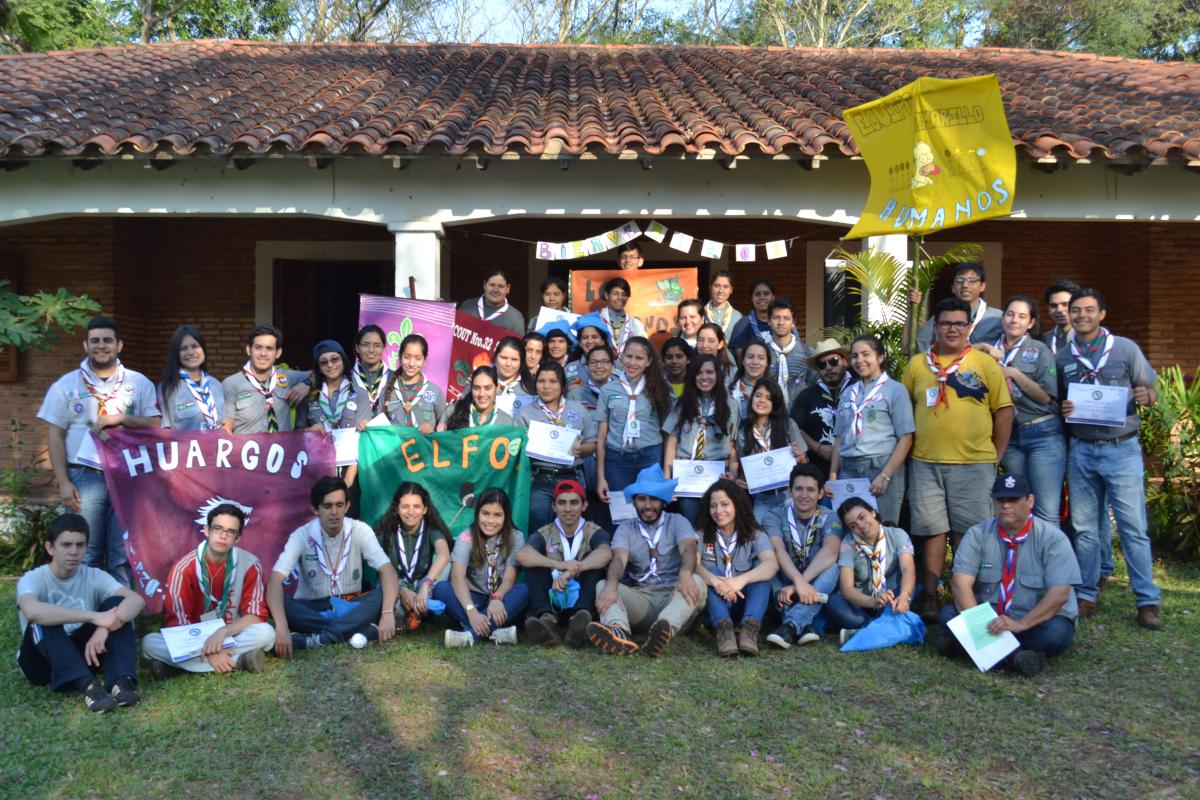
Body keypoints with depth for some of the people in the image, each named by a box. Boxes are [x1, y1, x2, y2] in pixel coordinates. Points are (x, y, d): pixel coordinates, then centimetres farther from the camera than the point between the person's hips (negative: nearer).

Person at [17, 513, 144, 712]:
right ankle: (87, 685, -42)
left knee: (116, 604, -18)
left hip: (84, 652, 3)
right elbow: (32, 611, -40)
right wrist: (95, 617, -42)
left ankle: (121, 680, -32)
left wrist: (104, 627, -40)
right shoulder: (33, 579, -15)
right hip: (43, 663, -3)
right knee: (43, 620, -31)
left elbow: (137, 600, -22)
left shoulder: (94, 576, -5)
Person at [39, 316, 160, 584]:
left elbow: (154, 425, 4)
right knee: (86, 553, 3)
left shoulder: (139, 383, 9)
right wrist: (63, 482, -5)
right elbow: (55, 435, 3)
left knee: (123, 554, 5)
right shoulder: (67, 384, 6)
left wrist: (120, 418, -14)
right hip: (84, 477, -1)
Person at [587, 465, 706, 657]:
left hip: (673, 596, -1)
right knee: (603, 585, -22)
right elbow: (619, 560, -8)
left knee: (696, 583, -31)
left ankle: (665, 630, -60)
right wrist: (611, 585, -33)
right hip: (640, 598, 2)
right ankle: (619, 633, -54)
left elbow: (688, 550, -13)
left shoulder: (678, 522, 9)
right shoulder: (625, 529, 12)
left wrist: (685, 573, -38)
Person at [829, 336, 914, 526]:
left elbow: (906, 438, -4)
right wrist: (833, 475, 7)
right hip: (848, 470, 4)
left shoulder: (895, 389, 2)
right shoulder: (848, 393, 17)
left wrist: (885, 476, -12)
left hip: (882, 467, -4)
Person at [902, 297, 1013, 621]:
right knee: (932, 530, 5)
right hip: (926, 463, 2)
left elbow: (1004, 409, 5)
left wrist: (996, 456, 2)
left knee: (969, 533, 3)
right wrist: (911, 448, 7)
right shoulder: (917, 365, 9)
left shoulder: (986, 364, 4)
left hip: (974, 464, -1)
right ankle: (929, 598, 12)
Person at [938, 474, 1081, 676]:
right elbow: (961, 583, -14)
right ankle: (1014, 653, -30)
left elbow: (1059, 593, -19)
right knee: (948, 614, -24)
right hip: (989, 618, 2)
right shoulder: (977, 535, -3)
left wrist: (1020, 624, -31)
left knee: (1055, 632, -35)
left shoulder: (1053, 538, -9)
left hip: (1037, 621, -2)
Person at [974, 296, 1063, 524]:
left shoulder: (1039, 350, 2)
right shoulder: (993, 350, 12)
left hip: (1043, 433, -3)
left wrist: (1014, 373, -9)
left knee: (1046, 512, -8)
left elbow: (1046, 396, -4)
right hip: (1009, 435, 4)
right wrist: (983, 347, -9)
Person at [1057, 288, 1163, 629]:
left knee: (1133, 527, -2)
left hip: (1122, 449, -2)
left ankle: (1147, 602, 6)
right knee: (1084, 528, 9)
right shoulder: (1062, 357, 7)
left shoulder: (1125, 348, 0)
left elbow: (1150, 392, 4)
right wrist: (1062, 409, -8)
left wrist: (1146, 396, -19)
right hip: (1081, 451, 3)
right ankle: (1086, 595, 19)